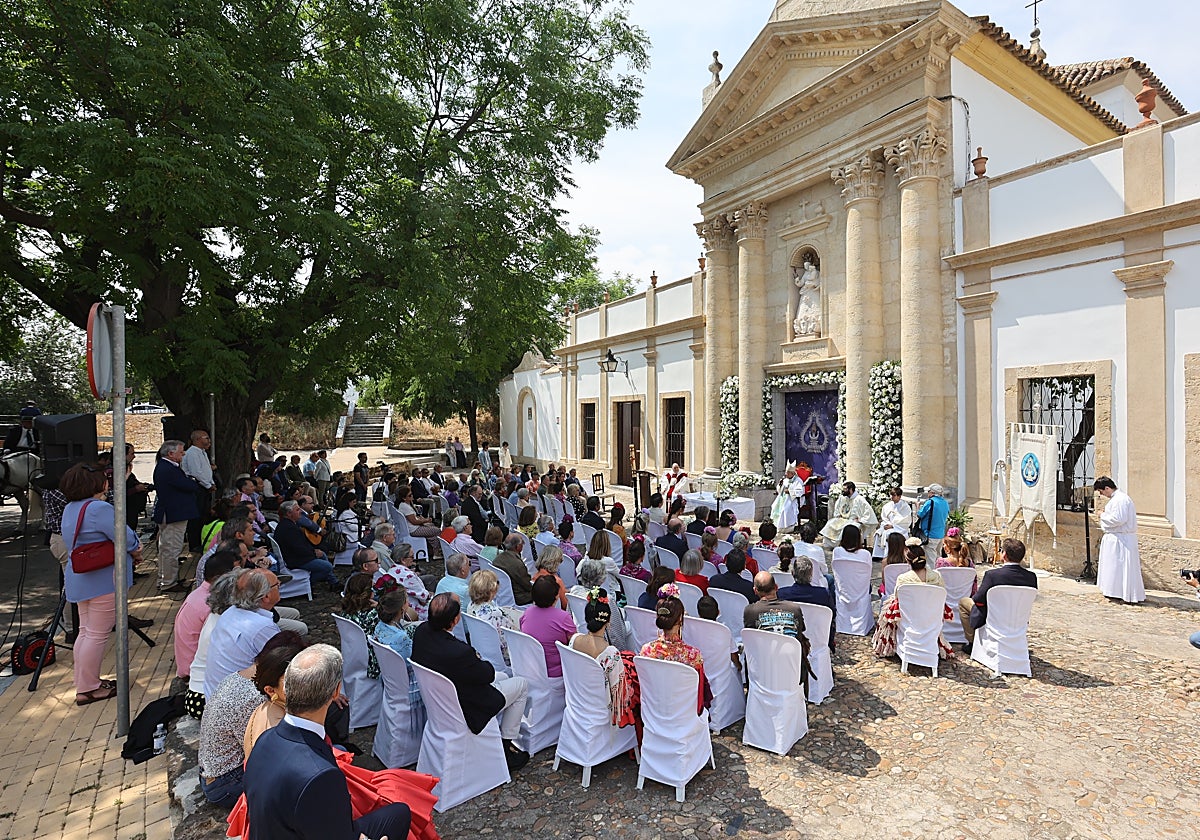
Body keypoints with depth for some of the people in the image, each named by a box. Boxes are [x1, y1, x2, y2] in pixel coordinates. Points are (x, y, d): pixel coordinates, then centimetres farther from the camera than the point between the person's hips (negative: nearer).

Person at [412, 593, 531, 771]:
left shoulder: (422, 631, -16)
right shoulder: (459, 652, -40)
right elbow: (488, 674, -20)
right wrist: (479, 661, -2)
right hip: (468, 711, -8)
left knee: (503, 676, 28)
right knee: (522, 684, 13)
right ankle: (506, 745, 20)